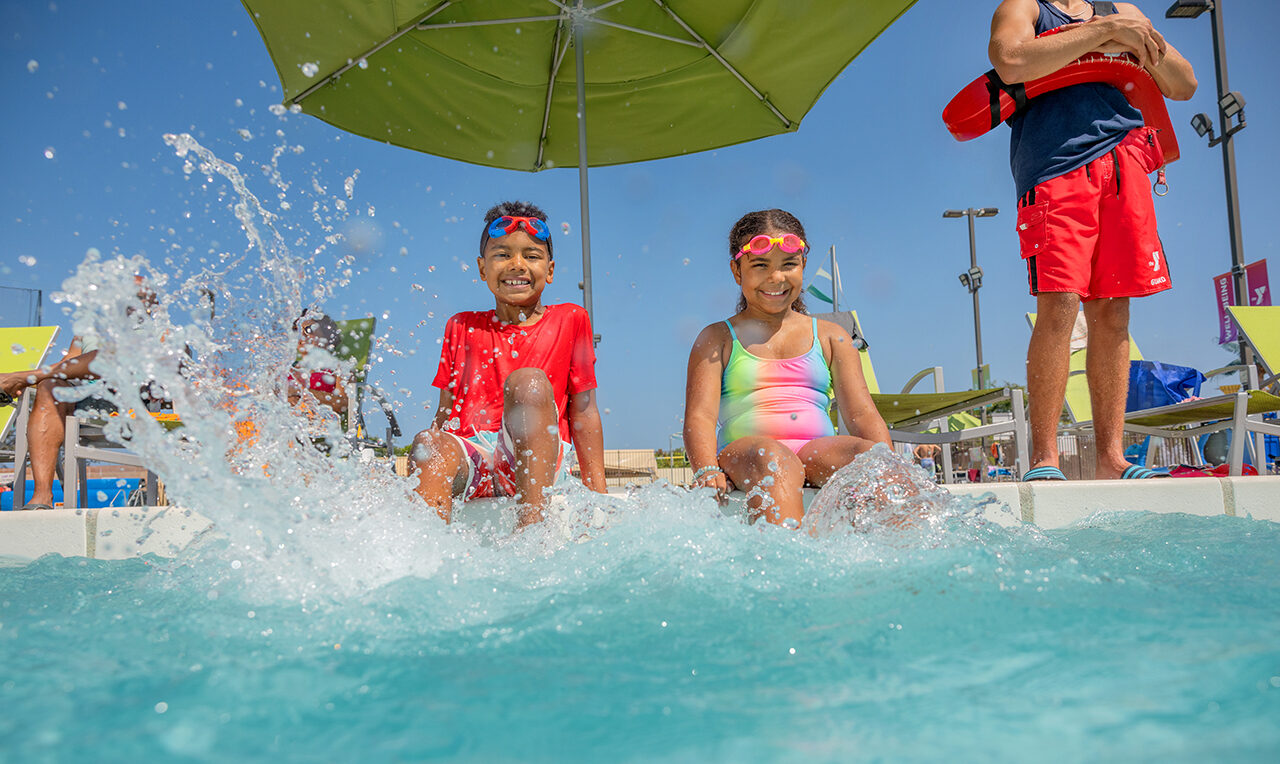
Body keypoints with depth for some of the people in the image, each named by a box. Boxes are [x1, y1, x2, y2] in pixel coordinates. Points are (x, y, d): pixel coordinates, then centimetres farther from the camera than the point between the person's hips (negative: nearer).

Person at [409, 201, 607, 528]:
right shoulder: (461, 328, 20)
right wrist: (422, 480, 9)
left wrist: (598, 494, 5)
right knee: (429, 442, -31)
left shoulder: (570, 320, 13)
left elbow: (583, 412, 11)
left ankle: (530, 530, -41)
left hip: (540, 460, -1)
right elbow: (445, 414, 19)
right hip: (470, 457, 2)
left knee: (529, 381, -30)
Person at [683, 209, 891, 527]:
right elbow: (700, 415, 2)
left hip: (819, 453, 3)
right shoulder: (717, 339, 16)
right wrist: (707, 471, -21)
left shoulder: (830, 337, 23)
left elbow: (862, 414, 13)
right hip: (743, 454, -2)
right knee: (770, 458, -37)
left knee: (865, 453, -31)